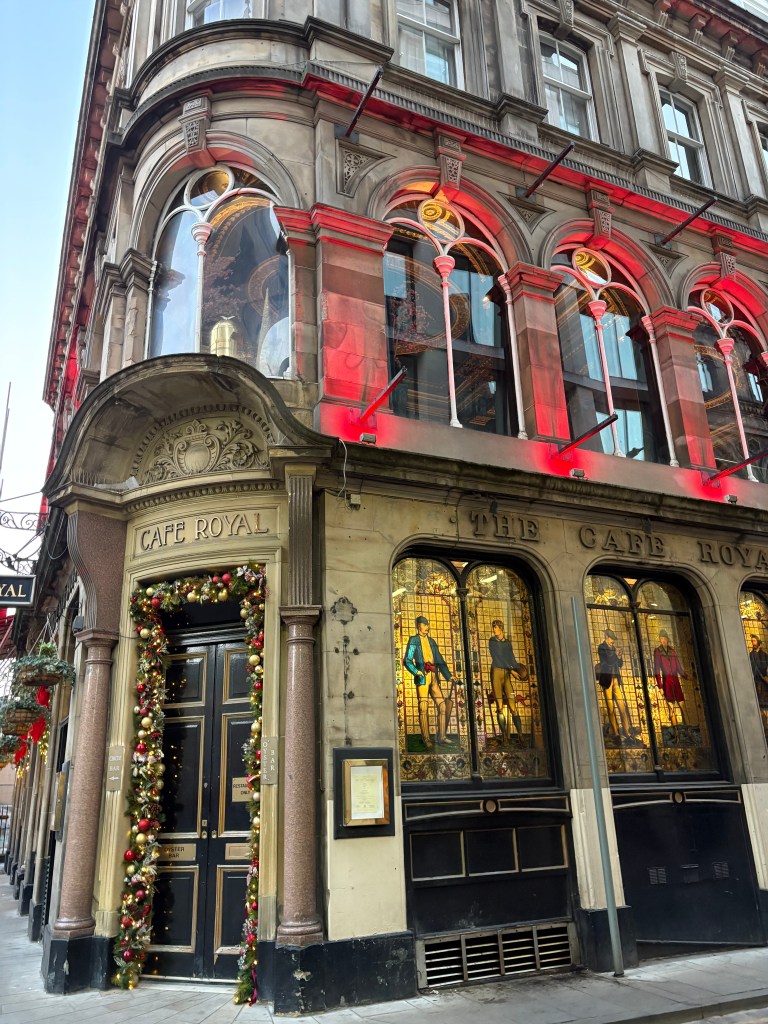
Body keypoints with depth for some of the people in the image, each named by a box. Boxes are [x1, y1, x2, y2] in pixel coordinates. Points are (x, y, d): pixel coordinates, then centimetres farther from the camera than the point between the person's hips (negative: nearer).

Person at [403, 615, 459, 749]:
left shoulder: (431, 641, 21)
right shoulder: (413, 640, 6)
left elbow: (440, 661, 21)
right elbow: (407, 660, -2)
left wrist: (449, 676, 12)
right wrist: (416, 671, -18)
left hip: (434, 676, 5)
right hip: (422, 676, -5)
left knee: (442, 705, -1)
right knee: (423, 708, -6)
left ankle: (442, 736, 6)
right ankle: (426, 739, -3)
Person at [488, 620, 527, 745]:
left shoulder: (508, 643, 16)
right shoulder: (492, 642, 7)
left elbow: (512, 658, 8)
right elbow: (497, 658, -1)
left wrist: (518, 669, -11)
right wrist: (511, 670, -6)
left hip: (507, 674, 2)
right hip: (496, 672, -2)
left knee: (512, 707, -6)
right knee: (500, 707, -6)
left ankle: (520, 735, -6)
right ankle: (504, 735, -3)